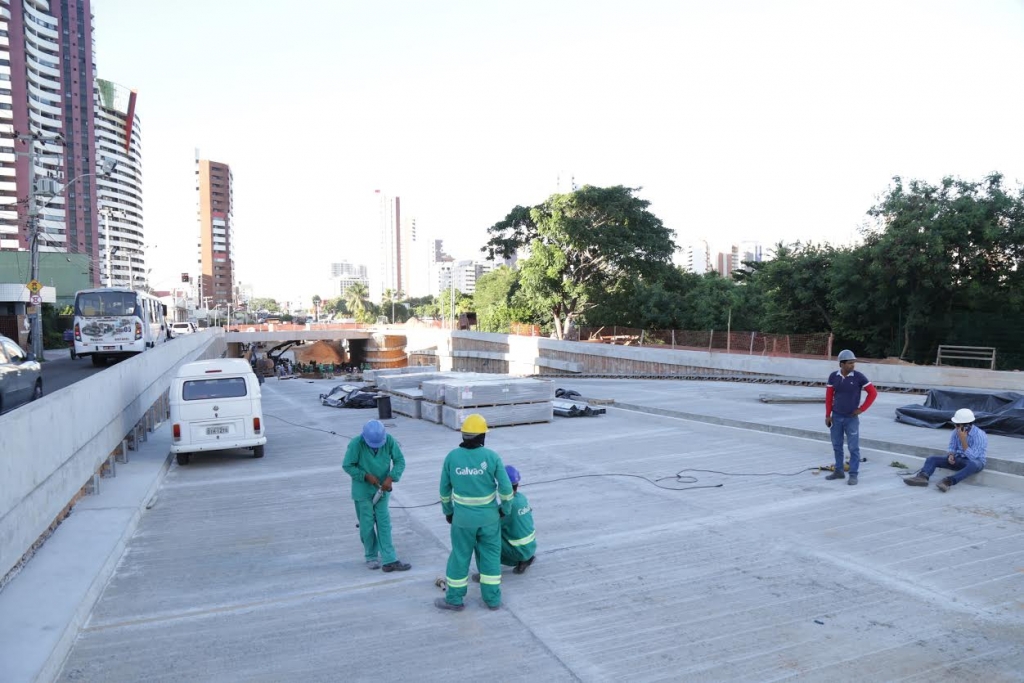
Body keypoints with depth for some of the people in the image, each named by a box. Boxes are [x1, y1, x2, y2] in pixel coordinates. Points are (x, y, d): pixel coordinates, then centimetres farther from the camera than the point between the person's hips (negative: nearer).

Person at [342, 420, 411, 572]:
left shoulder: (389, 440, -16)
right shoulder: (356, 444, -23)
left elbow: (400, 461, -9)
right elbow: (347, 466, -13)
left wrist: (391, 478, -23)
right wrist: (366, 476, -20)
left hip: (382, 488, 2)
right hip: (363, 490, -2)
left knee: (384, 523, 3)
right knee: (367, 524, 5)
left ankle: (389, 560, 6)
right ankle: (371, 557, 24)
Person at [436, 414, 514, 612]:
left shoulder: (451, 457, -9)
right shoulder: (492, 456, -13)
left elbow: (444, 489, 1)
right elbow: (506, 488, -11)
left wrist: (447, 511, 15)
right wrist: (506, 509, 6)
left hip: (463, 516, 0)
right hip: (489, 515, 0)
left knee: (460, 555, 13)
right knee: (491, 554, 14)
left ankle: (454, 599, 24)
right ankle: (492, 598, 22)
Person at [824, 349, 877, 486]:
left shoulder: (858, 376, -9)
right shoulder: (833, 376, -1)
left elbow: (873, 393, -5)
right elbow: (829, 396, 5)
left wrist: (861, 409, -6)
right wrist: (828, 415, 2)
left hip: (851, 418, -3)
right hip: (836, 417, 3)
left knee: (853, 447, -1)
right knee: (837, 446, 12)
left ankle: (853, 475, 6)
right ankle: (839, 471, 25)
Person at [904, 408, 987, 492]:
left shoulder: (980, 435, -19)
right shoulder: (956, 431, -4)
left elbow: (972, 457, -25)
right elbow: (952, 448, 6)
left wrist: (963, 440, -31)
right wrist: (951, 455, -17)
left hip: (975, 461, -5)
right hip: (959, 459, 5)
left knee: (972, 465, -42)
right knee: (932, 459, -15)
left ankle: (949, 481, -54)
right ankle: (923, 477, -43)